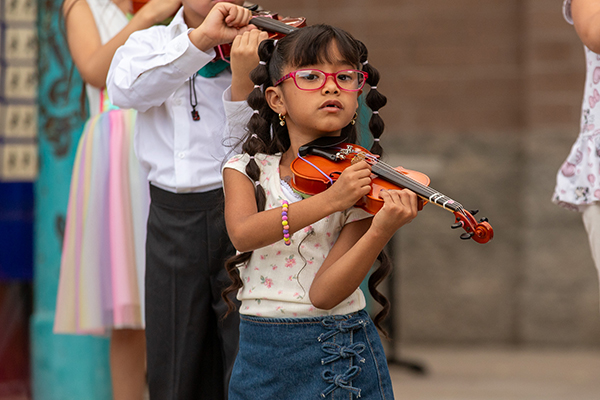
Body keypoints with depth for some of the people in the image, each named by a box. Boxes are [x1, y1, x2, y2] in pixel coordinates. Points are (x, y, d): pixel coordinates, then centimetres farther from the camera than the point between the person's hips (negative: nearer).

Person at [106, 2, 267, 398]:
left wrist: (241, 81, -25)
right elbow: (124, 89, -15)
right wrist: (200, 39, -22)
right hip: (173, 220, 2)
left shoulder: (263, 47, 2)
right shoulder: (150, 43, 9)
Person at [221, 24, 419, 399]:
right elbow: (243, 233, -21)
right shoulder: (247, 169, 1)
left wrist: (382, 230, -32)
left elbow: (323, 293, -17)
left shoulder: (364, 183, -6)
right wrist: (329, 200, -31)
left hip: (340, 357, -2)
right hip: (259, 353, 2)